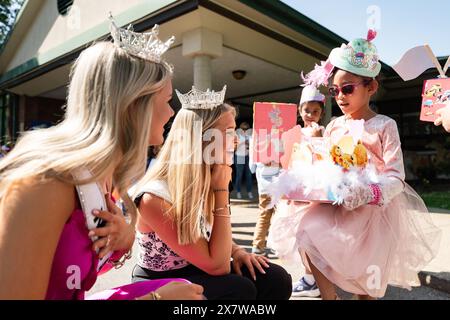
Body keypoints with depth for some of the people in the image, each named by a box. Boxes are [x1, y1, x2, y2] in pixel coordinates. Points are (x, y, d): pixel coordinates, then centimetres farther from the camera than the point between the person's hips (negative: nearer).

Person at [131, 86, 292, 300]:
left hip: (195, 271, 6)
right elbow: (218, 266, -27)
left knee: (276, 280, -11)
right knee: (240, 289, -27)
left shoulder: (204, 181, -6)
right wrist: (222, 189, -28)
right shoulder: (154, 198, -28)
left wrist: (236, 251, -10)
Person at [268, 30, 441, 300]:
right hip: (335, 203, 4)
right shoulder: (334, 127, 6)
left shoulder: (384, 126, -7)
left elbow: (395, 178, -13)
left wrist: (367, 194, -30)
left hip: (372, 207, -4)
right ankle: (328, 295, 3)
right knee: (306, 230, -16)